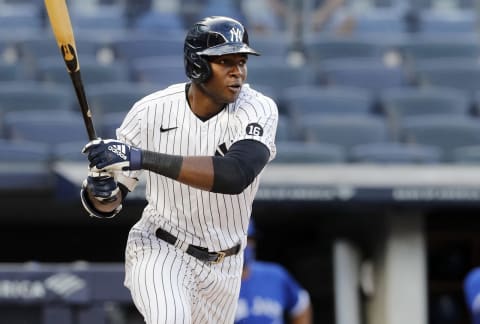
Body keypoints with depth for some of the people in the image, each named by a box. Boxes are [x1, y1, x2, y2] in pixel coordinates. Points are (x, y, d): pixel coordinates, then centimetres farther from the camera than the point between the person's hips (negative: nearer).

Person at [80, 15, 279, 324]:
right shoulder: (152, 111, -14)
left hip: (222, 265, 2)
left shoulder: (259, 110, -17)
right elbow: (109, 204, -6)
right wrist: (101, 191, -32)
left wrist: (142, 158, -42)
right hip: (158, 249, -2)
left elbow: (235, 175, -38)